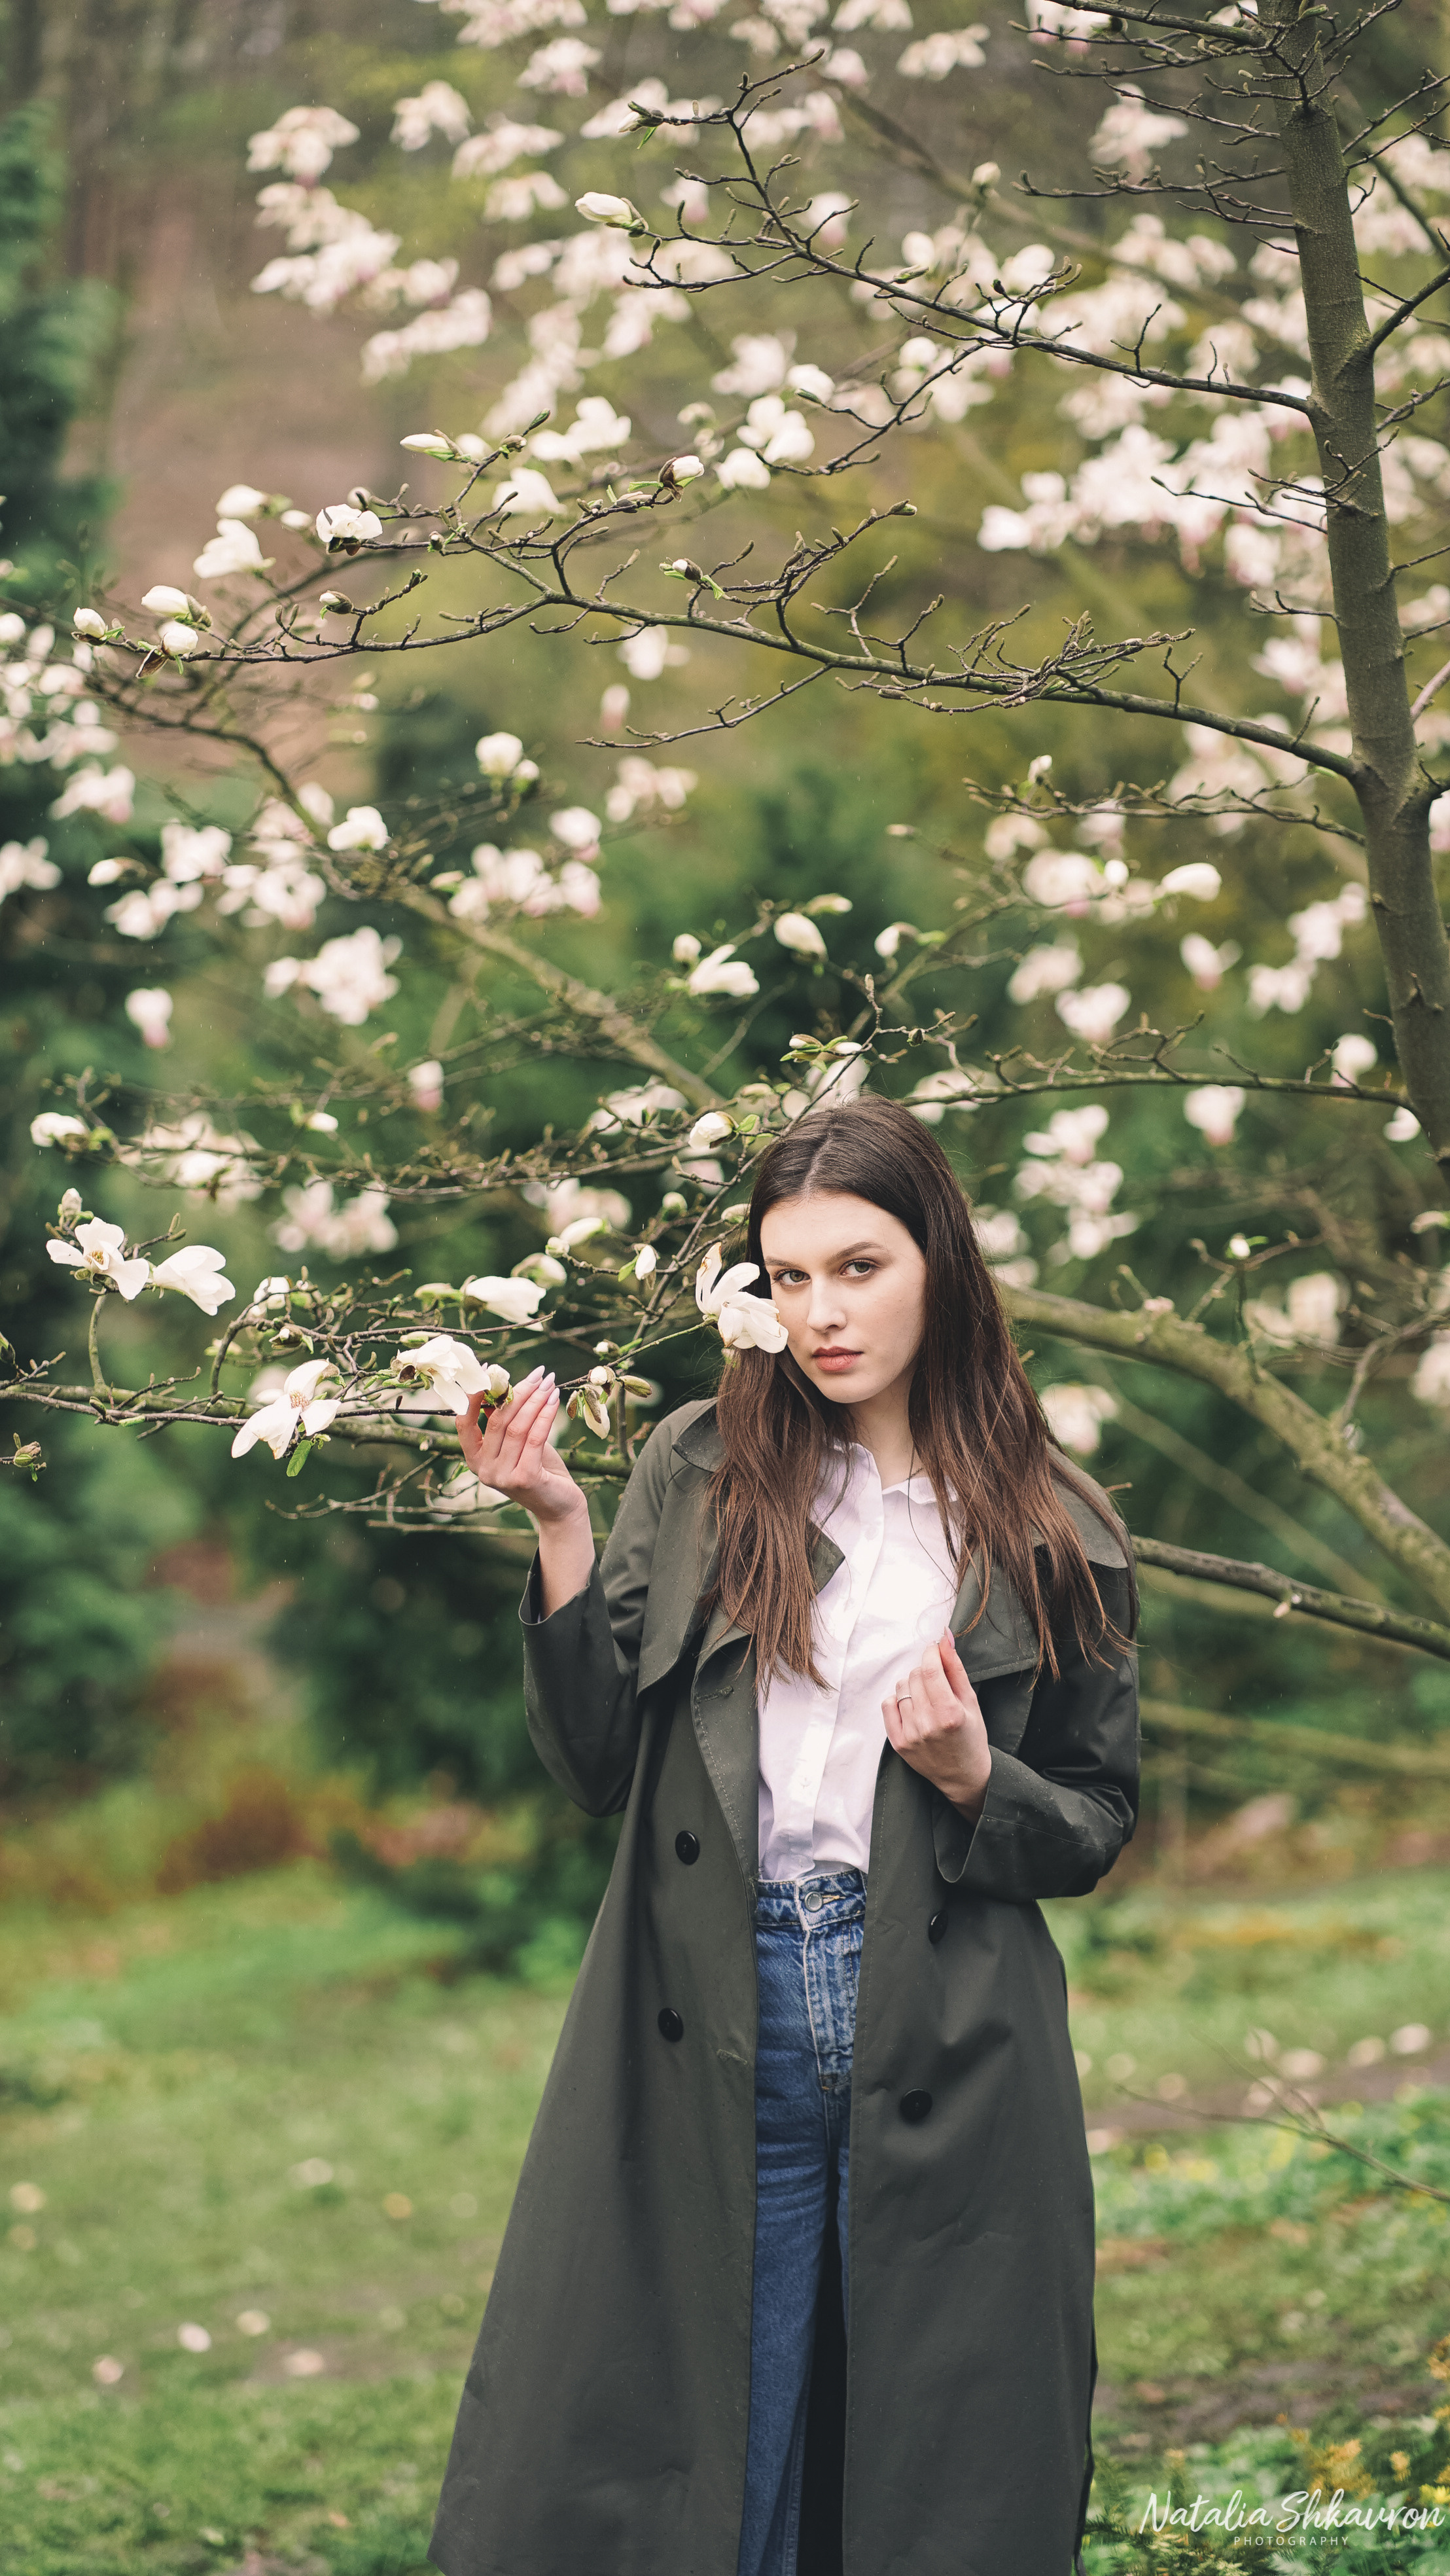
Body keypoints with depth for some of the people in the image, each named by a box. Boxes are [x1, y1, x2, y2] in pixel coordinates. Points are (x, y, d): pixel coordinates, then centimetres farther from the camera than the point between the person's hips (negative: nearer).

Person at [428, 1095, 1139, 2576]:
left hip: (945, 2062, 0)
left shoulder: (1053, 1538, 4)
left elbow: (1097, 1827, 11)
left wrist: (976, 1781, -9)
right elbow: (594, 1767, 1)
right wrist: (561, 1529, -8)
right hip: (716, 2048, 0)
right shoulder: (697, 1472, 5)